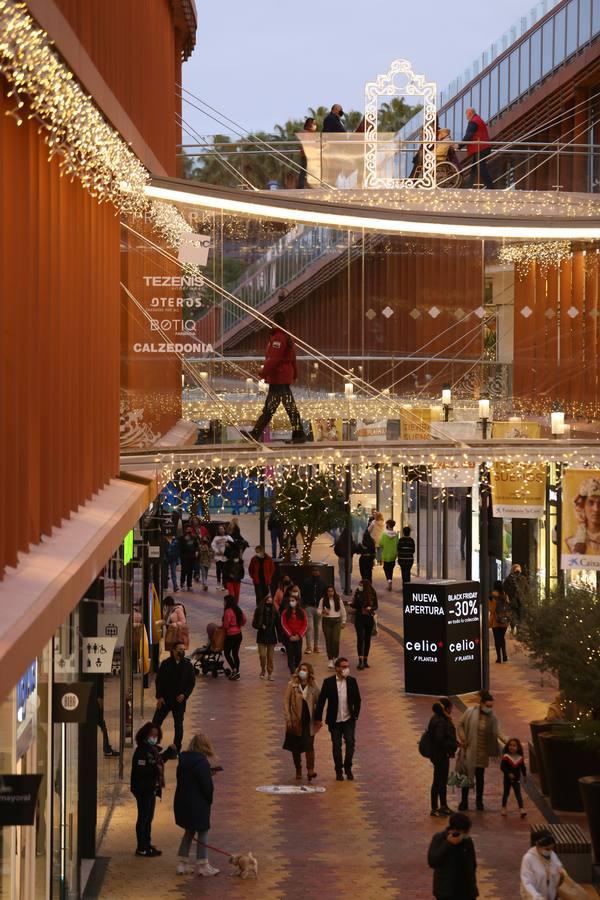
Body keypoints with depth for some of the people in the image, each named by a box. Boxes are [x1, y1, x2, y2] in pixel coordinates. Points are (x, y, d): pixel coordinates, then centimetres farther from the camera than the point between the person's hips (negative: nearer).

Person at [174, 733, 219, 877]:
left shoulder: (183, 760, 4)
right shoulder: (202, 762, -19)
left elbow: (182, 781, 11)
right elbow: (207, 785, -19)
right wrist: (209, 800, 0)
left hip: (182, 803, 7)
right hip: (198, 804, -7)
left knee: (189, 832, 18)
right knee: (202, 833, 5)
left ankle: (182, 864, 18)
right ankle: (203, 865, 8)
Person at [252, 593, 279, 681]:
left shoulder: (274, 612, -2)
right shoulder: (259, 611, -4)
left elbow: (278, 624, 2)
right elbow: (254, 624, 1)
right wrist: (261, 626, -18)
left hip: (271, 636, 1)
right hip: (262, 636, -1)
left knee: (270, 656, 6)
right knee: (262, 655, -7)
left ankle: (270, 673, 16)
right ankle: (263, 670, 18)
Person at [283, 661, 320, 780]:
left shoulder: (313, 687, 3)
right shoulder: (292, 685, 0)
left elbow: (317, 703, 9)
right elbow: (286, 701, -2)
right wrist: (288, 718, -9)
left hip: (309, 721, -1)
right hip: (296, 721, 1)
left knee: (309, 745, -13)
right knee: (295, 748, 8)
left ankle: (310, 769, -9)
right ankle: (298, 771, 21)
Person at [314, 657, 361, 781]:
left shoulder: (352, 681, 0)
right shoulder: (328, 682, -6)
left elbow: (357, 700, 8)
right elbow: (321, 701, -4)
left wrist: (355, 715, 3)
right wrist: (318, 719, -4)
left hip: (349, 719, 1)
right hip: (334, 721, -1)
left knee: (350, 743, -7)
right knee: (336, 746, 5)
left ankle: (348, 768, 11)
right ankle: (339, 771, 18)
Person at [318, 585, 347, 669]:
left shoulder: (338, 600, 5)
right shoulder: (323, 600, 3)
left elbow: (343, 611, 12)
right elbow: (319, 611, 4)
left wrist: (343, 622, 11)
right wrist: (323, 612, -19)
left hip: (336, 621, 0)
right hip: (326, 621, 0)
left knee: (336, 641, -12)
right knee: (328, 641, 1)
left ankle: (336, 657, 6)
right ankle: (330, 660, 9)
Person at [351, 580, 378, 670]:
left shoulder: (372, 594, -2)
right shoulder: (357, 593, -3)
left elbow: (376, 606, 4)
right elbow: (355, 606, 2)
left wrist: (371, 608, -16)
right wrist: (351, 604, -20)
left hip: (369, 618, 2)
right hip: (359, 618, -2)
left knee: (367, 639, 8)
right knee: (360, 638, -11)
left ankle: (365, 660, 17)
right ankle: (360, 661, -14)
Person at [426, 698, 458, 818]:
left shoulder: (439, 719, 7)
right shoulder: (440, 722, -23)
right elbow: (439, 741, -27)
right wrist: (454, 745, -18)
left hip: (442, 755, 10)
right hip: (440, 756, -10)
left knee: (443, 781, 20)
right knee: (438, 781, 1)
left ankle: (443, 806, 32)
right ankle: (434, 808, 12)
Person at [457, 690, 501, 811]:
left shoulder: (492, 718, -7)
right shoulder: (470, 712, -11)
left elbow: (496, 734, -6)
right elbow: (461, 725, 0)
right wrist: (463, 739, -8)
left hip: (483, 752, 1)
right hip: (469, 750, -1)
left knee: (480, 777, 11)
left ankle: (479, 801, 26)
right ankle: (464, 802, 17)